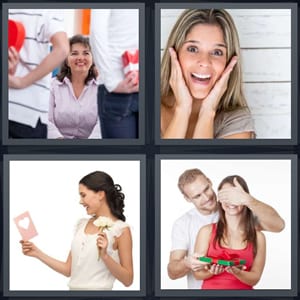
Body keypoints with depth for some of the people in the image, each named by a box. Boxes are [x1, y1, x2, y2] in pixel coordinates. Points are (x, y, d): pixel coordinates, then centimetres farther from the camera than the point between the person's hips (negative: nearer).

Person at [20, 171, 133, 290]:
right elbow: (69, 270, 10)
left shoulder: (121, 229, -8)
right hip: (74, 287, 5)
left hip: (98, 288, -5)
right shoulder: (82, 224, 9)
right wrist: (37, 253, 6)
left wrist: (104, 255, -20)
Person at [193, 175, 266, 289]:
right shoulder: (207, 231, 0)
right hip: (211, 287, 0)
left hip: (242, 288, 0)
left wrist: (237, 272, -16)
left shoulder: (258, 237, 1)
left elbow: (254, 278, 1)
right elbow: (197, 273, 2)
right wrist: (212, 271, -16)